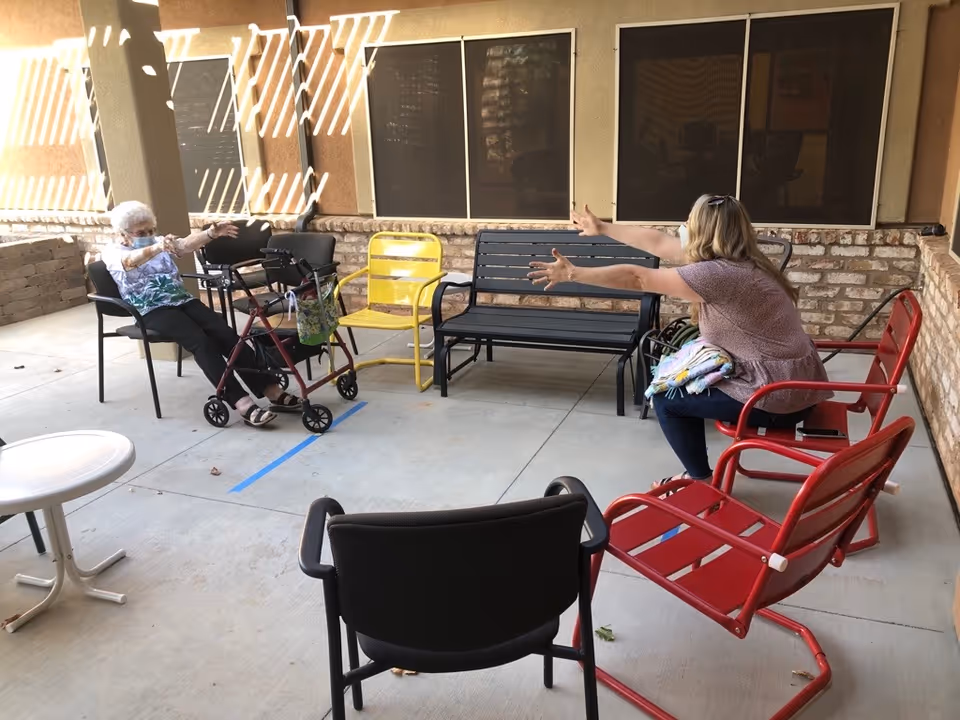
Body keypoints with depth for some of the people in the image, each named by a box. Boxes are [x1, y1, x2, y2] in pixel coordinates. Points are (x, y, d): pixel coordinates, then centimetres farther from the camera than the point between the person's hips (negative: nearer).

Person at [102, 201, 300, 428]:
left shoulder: (160, 242, 20)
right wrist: (156, 248, -42)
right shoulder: (112, 254, 6)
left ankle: (271, 391, -24)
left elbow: (186, 244, -2)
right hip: (153, 311, -5)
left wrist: (210, 233, -25)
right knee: (201, 341, -29)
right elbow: (130, 261, -20)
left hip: (183, 301, 5)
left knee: (225, 333, -20)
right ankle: (242, 403, -38)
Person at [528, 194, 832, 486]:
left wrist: (573, 274, -11)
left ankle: (701, 480, 16)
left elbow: (637, 278, -19)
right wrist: (602, 228, 19)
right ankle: (697, 471, 33)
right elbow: (658, 242, 12)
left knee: (665, 397, 2)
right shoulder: (732, 261, 5)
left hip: (778, 396, -9)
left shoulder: (721, 274, -23)